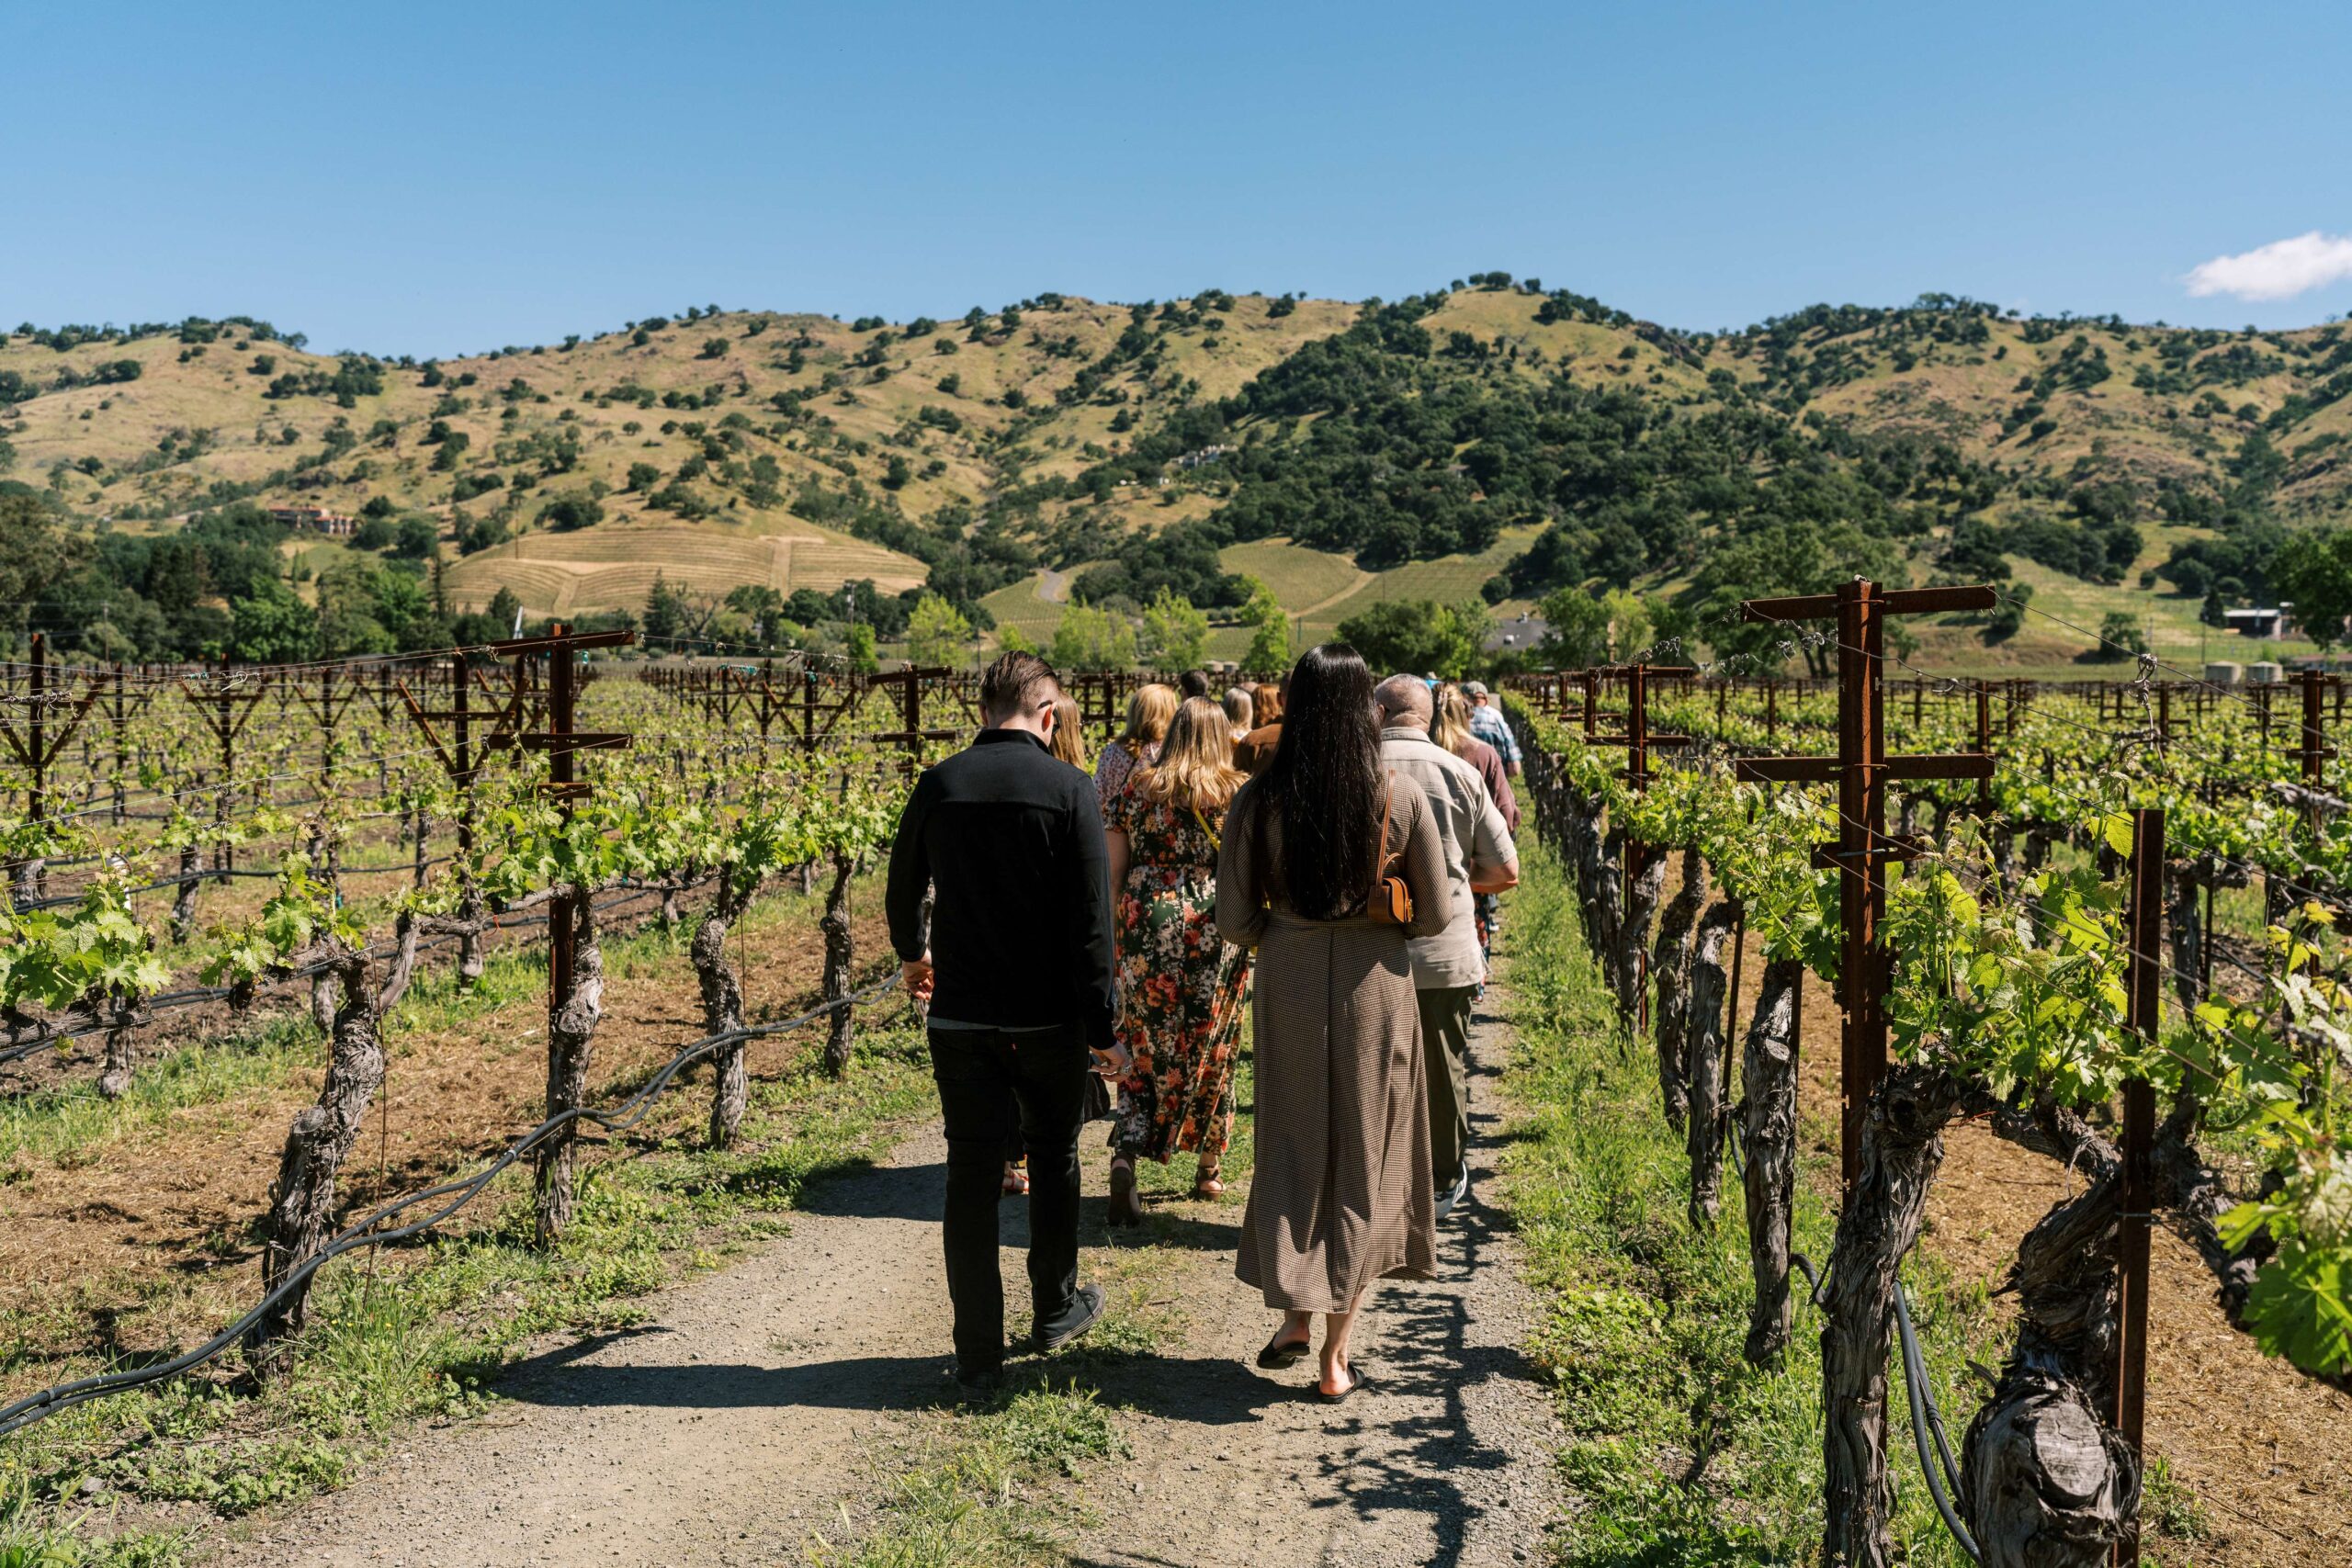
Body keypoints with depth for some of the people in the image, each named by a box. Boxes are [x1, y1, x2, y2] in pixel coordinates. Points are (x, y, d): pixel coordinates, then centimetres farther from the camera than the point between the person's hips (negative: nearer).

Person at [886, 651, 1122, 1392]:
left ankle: (978, 1351, 10)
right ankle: (1055, 1309, 34)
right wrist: (1103, 1026, -6)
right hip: (1048, 1016, -2)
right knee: (1053, 1157, 18)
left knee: (970, 1173, 7)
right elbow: (1092, 919, -12)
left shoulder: (938, 784, -1)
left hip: (960, 1016, 2)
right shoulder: (1067, 789, -10)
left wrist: (912, 955, 34)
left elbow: (903, 890, 14)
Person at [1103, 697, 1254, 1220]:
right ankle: (1208, 1171, 23)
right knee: (1212, 1052, 13)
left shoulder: (1138, 790, 5)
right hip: (1216, 935, -1)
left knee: (1147, 1051, 8)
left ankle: (1126, 1155, -13)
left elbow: (1112, 872, 3)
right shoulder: (1239, 794, 0)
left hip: (1146, 929, 1)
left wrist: (1112, 939, 9)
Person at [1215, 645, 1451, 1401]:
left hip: (1289, 987, 1)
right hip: (1374, 990, 0)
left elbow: (1235, 920, -5)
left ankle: (1294, 1315, 16)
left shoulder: (1258, 801, -9)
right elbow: (1436, 917, -4)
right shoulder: (1402, 799, -11)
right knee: (1363, 1160, 11)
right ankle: (1336, 1352, 16)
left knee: (1292, 1148, 18)